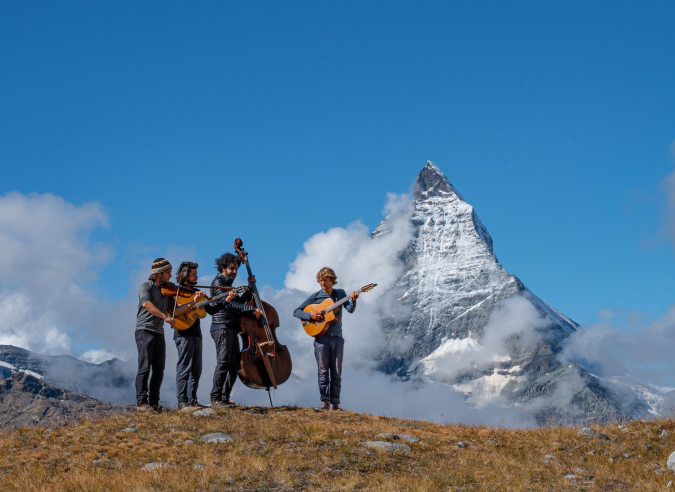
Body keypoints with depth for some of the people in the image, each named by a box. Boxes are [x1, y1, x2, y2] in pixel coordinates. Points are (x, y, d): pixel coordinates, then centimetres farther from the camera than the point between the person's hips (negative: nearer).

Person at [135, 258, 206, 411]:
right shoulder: (146, 286, -4)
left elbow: (174, 310, 7)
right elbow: (146, 304, -22)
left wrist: (193, 302, -3)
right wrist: (165, 317, -26)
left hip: (159, 333, 6)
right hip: (145, 331, -6)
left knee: (159, 370, 4)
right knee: (145, 367, -10)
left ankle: (154, 402, 10)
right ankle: (142, 401, -7)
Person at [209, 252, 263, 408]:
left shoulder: (227, 284, 24)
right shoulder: (218, 282, -6)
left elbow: (239, 302, 25)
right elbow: (228, 303, -18)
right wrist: (252, 309, -21)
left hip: (231, 329, 9)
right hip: (222, 327, -9)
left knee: (234, 364, 6)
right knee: (223, 363, -14)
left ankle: (225, 398, 8)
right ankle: (216, 398, -12)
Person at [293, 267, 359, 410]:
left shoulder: (340, 293, 9)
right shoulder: (315, 296, 5)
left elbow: (350, 309, -5)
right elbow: (296, 312, 4)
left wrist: (353, 300, -26)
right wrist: (310, 315, -13)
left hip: (337, 337, 1)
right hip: (321, 337, -1)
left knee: (336, 372, 2)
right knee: (323, 370, -3)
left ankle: (335, 403, 4)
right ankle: (325, 401, -3)